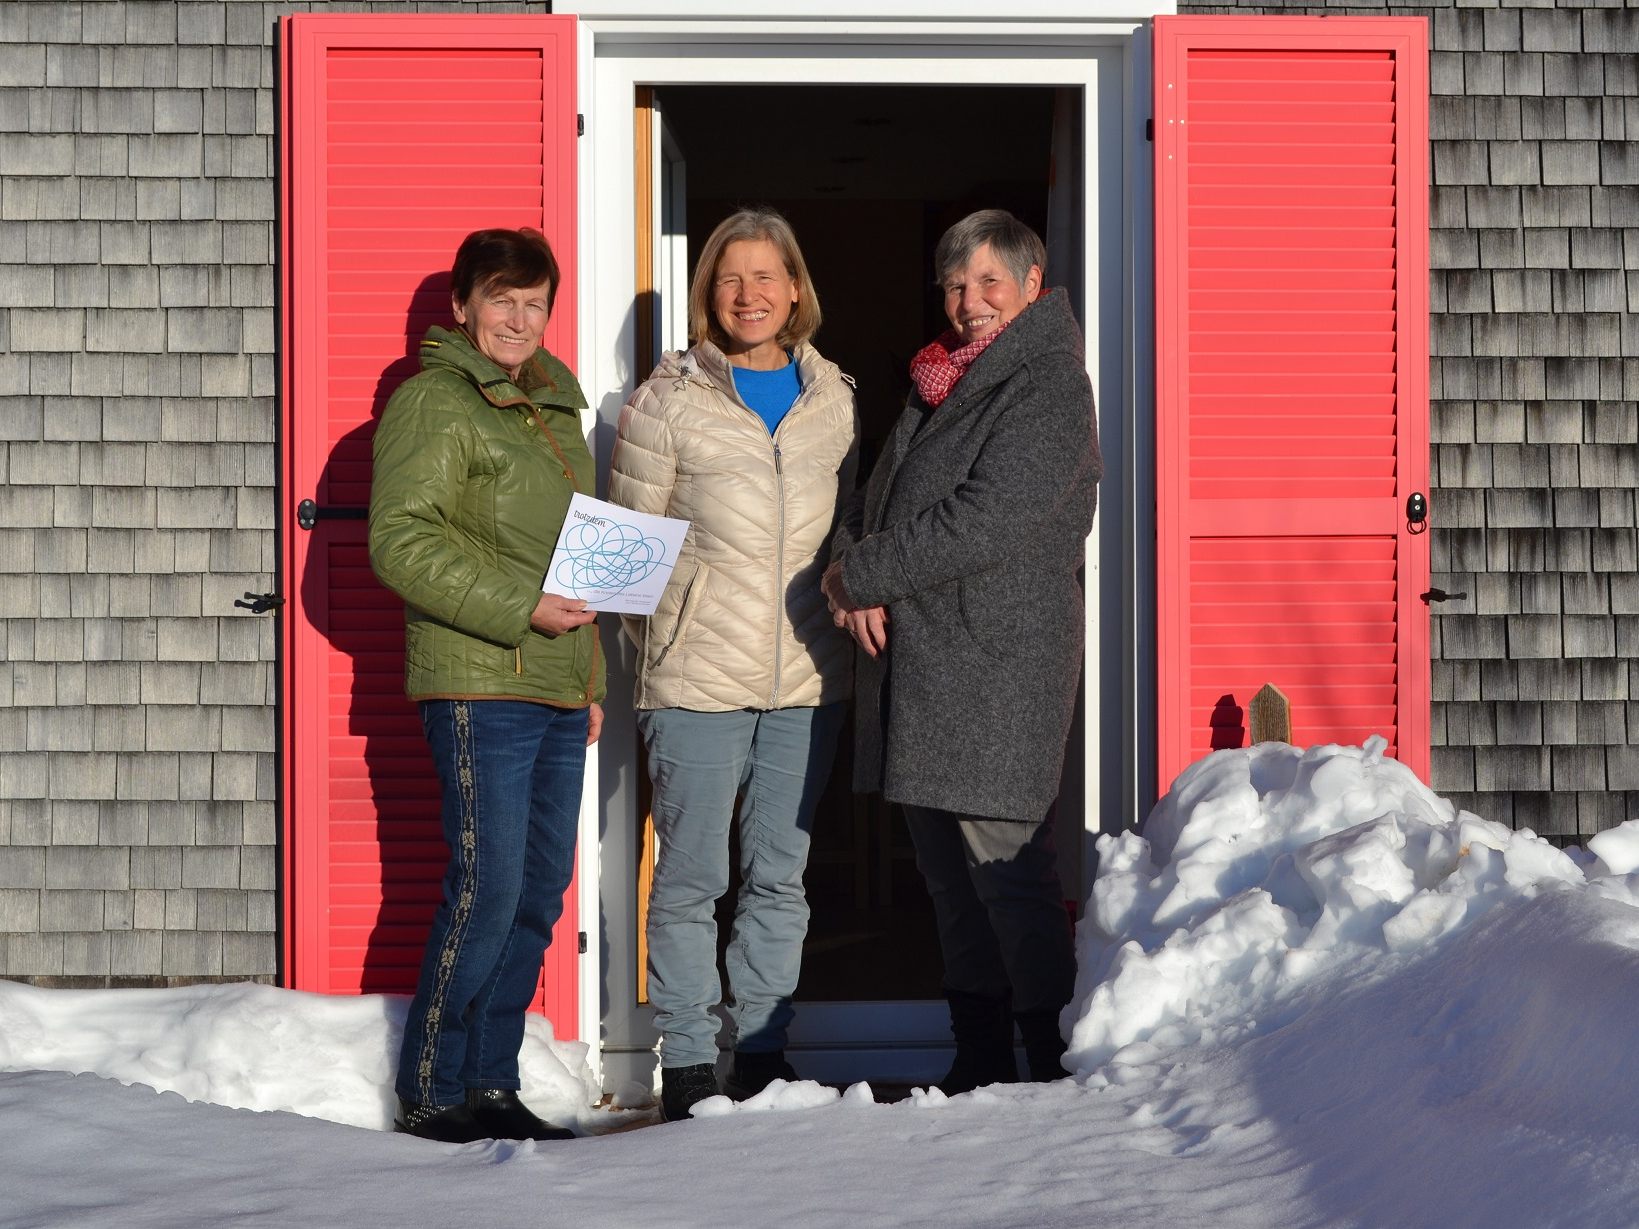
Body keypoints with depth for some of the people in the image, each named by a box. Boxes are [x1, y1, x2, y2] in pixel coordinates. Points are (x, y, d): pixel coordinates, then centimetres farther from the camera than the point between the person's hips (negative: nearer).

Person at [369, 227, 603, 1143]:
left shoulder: (556, 407, 20)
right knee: (487, 889, -11)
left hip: (558, 689, 8)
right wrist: (519, 609, -19)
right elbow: (403, 544, -14)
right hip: (480, 684, -8)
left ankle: (492, 1084, 17)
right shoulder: (433, 403, -5)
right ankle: (432, 1094, -1)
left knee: (540, 894, 9)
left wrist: (591, 676, 22)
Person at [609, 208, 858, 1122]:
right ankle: (688, 1064, 8)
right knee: (693, 878, -1)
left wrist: (849, 607, 9)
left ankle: (765, 1050, 20)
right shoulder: (668, 402, -2)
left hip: (806, 679, 4)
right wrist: (661, 643, -2)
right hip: (698, 679, -3)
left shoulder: (833, 398, 9)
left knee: (781, 875, 10)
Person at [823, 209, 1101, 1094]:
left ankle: (1055, 1065, -5)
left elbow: (984, 522, -19)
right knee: (949, 878, 12)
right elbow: (880, 499, 20)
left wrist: (860, 573, -11)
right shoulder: (940, 383, 19)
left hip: (997, 669, -9)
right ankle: (978, 1064, 20)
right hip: (917, 665, 9)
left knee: (1007, 871, -10)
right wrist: (856, 572, -2)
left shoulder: (1047, 387, -9)